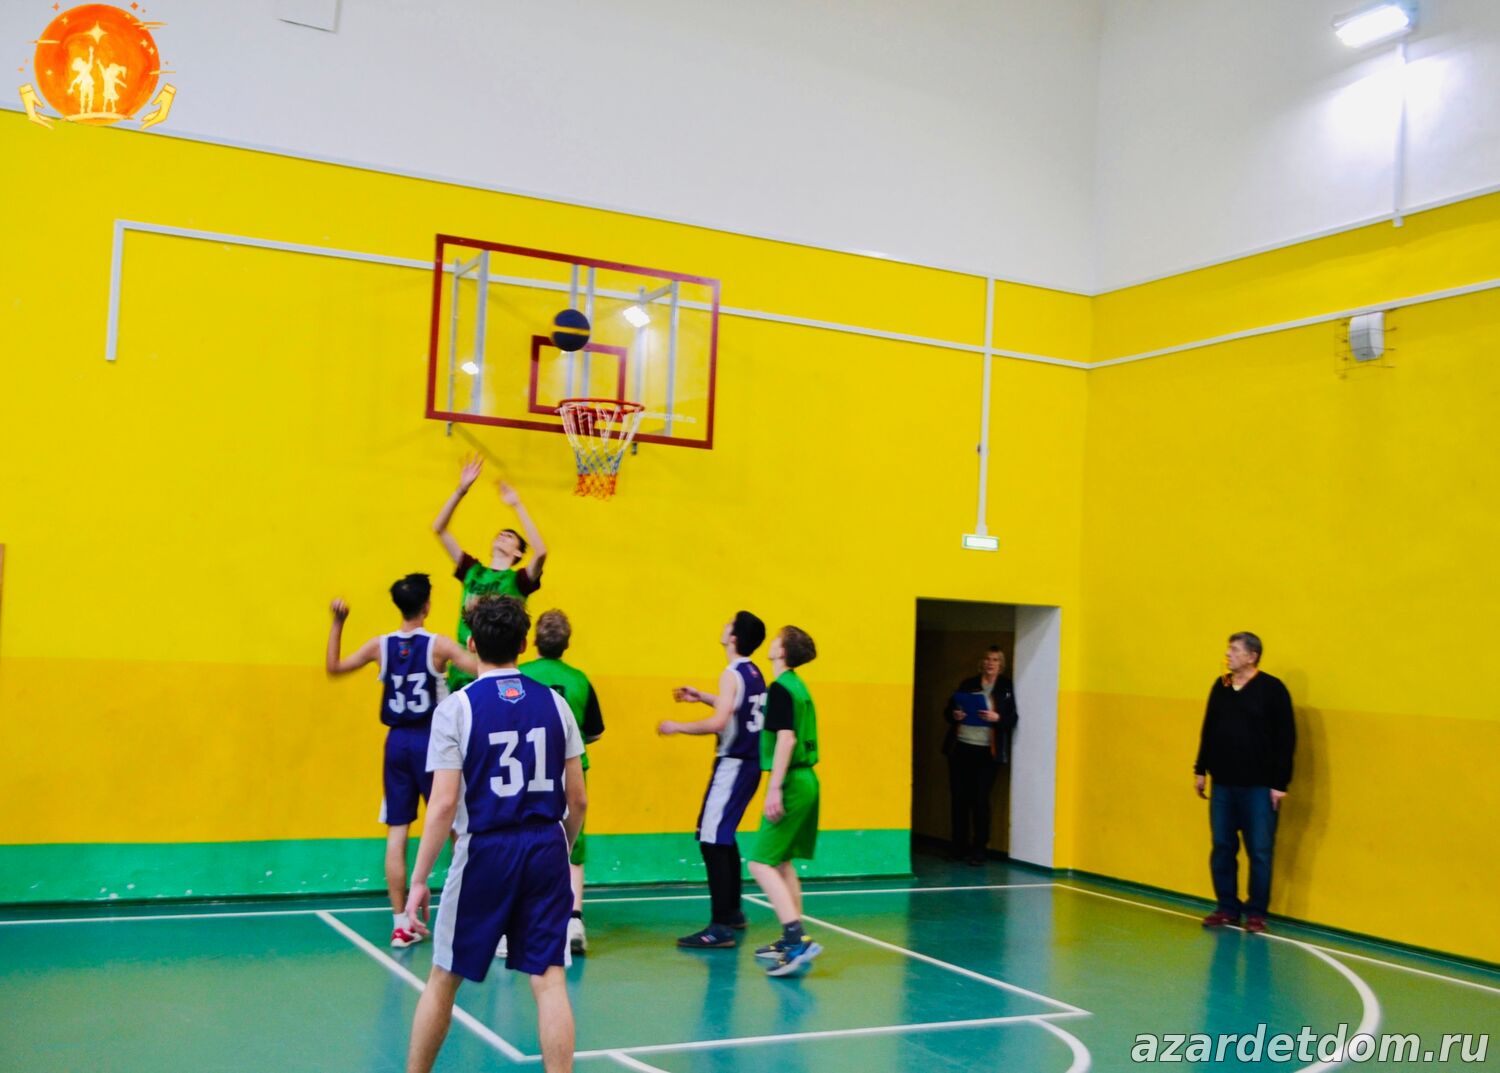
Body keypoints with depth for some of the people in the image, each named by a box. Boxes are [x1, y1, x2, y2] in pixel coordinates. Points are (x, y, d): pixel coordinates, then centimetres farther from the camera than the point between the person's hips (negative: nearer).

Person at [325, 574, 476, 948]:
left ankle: (400, 924, 7)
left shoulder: (381, 645, 2)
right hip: (431, 739, -3)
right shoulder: (439, 645, -9)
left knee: (397, 832, 5)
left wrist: (337, 624, 16)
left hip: (397, 741, 4)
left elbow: (334, 666, 13)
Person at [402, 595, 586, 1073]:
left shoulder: (456, 707, -6)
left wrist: (419, 879, -4)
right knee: (549, 981, 4)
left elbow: (444, 803, -10)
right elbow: (578, 799, 6)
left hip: (486, 852, -2)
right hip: (546, 847, 3)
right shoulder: (555, 703, 4)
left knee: (443, 980, 14)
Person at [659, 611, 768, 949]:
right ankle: (733, 911, 32)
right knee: (724, 837, 21)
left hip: (734, 764, -10)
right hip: (749, 763, 10)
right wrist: (702, 697, 28)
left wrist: (677, 727, -14)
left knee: (712, 841, -10)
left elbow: (719, 722, -26)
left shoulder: (733, 674, -16)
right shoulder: (754, 673, 11)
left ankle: (720, 928, -13)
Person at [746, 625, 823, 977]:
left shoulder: (780, 688, -14)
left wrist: (775, 788, -23)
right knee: (781, 862, 18)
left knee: (761, 863, -10)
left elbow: (786, 738, -22)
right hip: (806, 780, 10)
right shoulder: (796, 686, 14)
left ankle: (797, 939, -18)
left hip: (792, 784, -10)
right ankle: (793, 939, 23)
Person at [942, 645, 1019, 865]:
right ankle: (960, 847, 15)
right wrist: (954, 715, -8)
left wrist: (997, 718, -20)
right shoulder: (968, 684, 11)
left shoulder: (1007, 687, 4)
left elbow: (1013, 719, -1)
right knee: (959, 798, 5)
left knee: (980, 800, -6)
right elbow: (949, 709, 14)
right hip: (960, 747, 3)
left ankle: (979, 849, 2)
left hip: (986, 751, -3)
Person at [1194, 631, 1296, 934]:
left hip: (1259, 787, -5)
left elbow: (1285, 739, -9)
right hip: (1223, 784, 5)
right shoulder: (1220, 686, 8)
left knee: (1259, 852, 2)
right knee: (1222, 848, 9)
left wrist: (1280, 783, -11)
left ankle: (1256, 912, 13)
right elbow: (1208, 731, 15)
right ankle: (1227, 908, 20)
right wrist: (1201, 770, 14)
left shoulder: (1272, 689, -8)